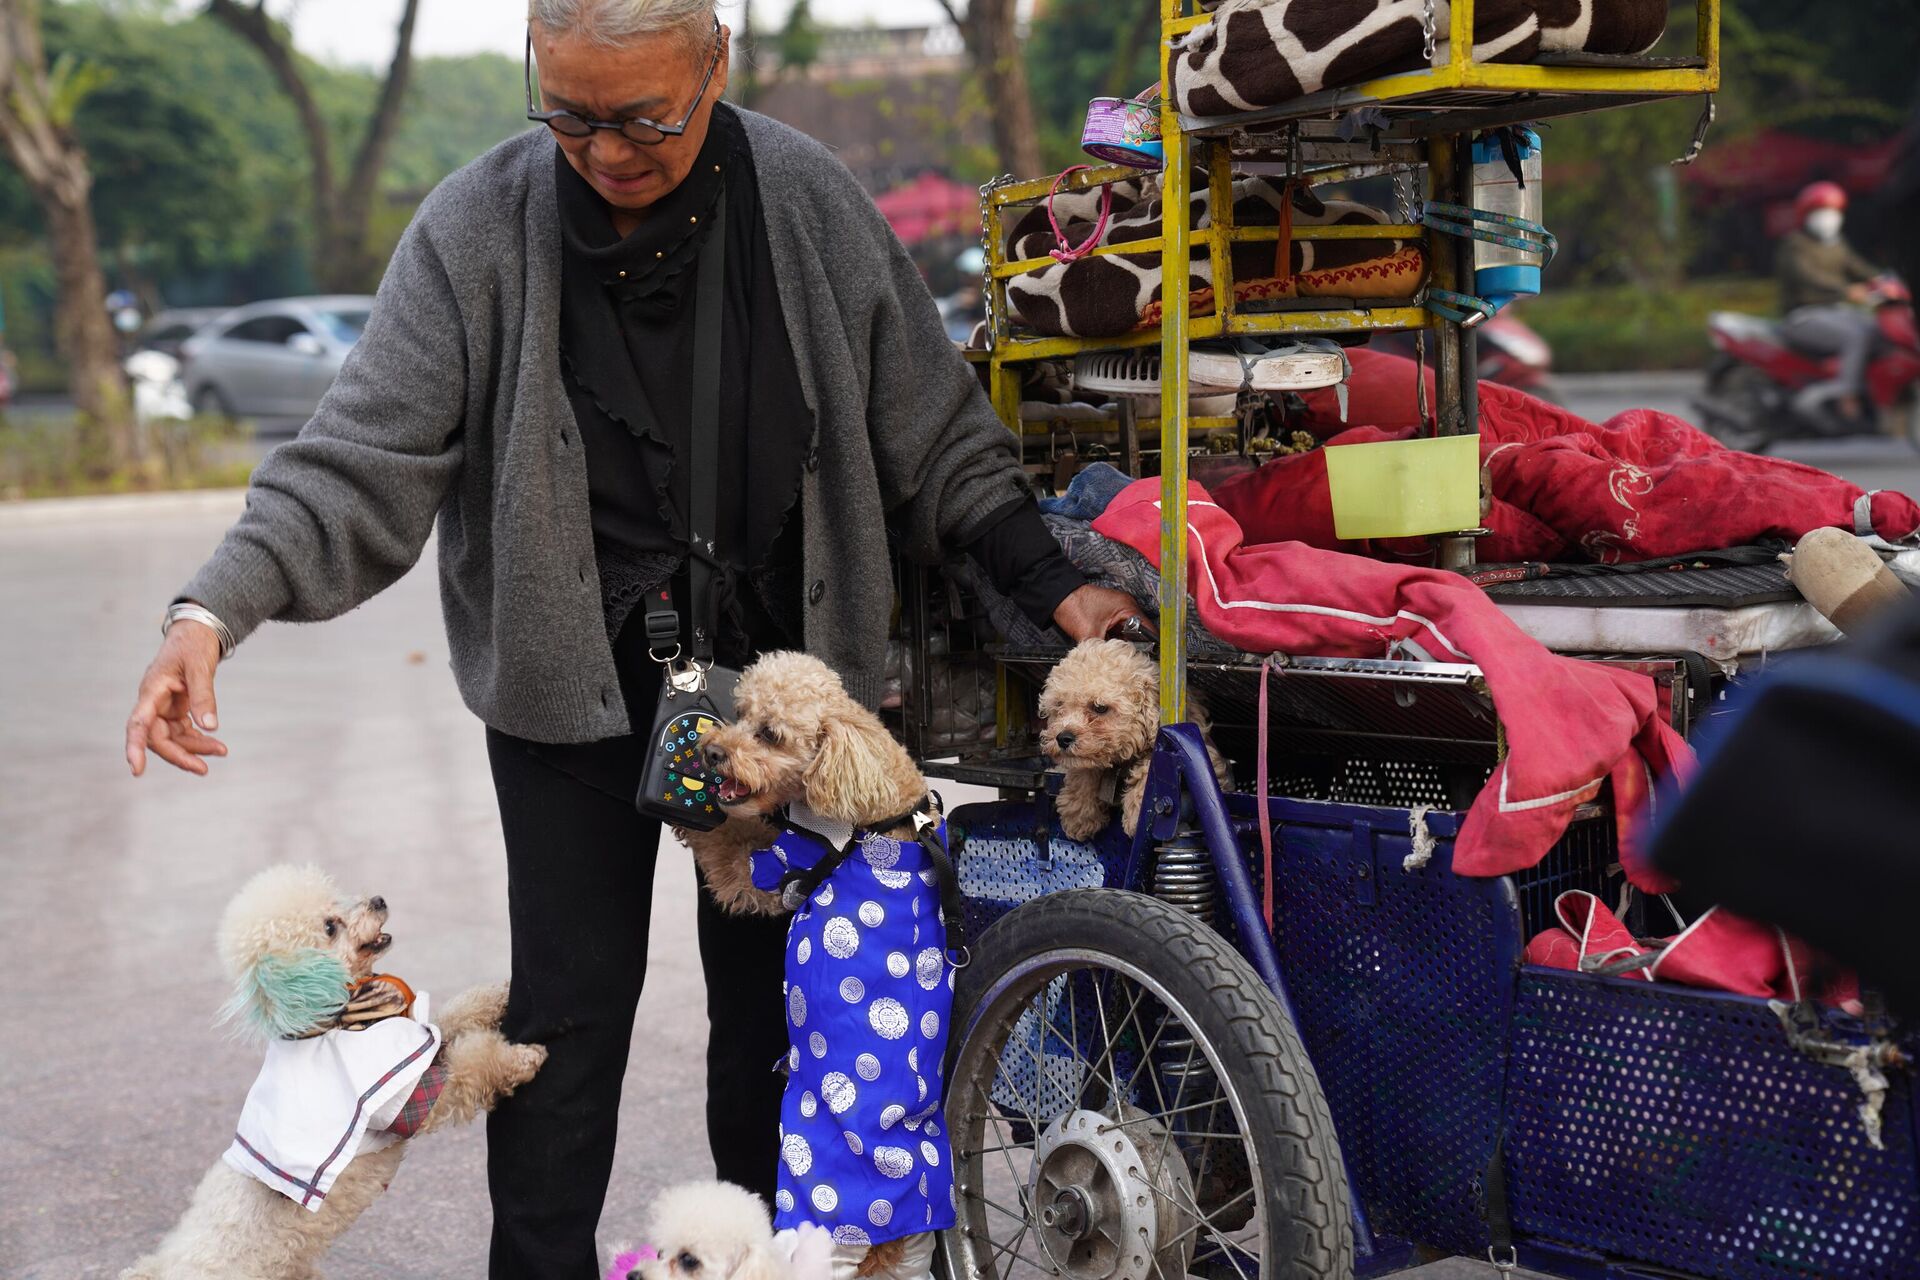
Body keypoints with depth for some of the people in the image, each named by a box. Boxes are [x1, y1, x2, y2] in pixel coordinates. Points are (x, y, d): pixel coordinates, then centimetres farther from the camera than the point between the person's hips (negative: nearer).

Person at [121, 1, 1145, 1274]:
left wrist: (1052, 582, -4)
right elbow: (365, 457, -15)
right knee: (570, 1004, 1)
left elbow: (935, 430, 2)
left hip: (781, 662, 2)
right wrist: (218, 608, -29)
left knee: (774, 987, 12)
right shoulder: (479, 228, -12)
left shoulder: (812, 202, -7)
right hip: (573, 674, -1)